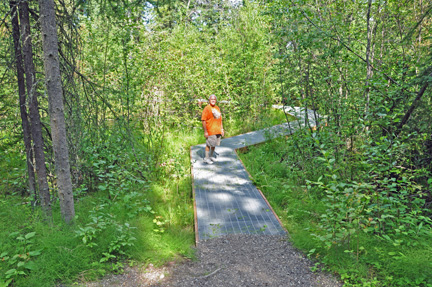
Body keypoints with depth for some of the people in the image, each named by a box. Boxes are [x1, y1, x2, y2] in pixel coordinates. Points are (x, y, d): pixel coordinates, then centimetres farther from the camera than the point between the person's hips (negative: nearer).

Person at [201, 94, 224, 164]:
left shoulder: (217, 108, 15)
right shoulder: (207, 108, -8)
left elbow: (220, 119, 21)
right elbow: (203, 120, -13)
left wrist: (222, 129, 17)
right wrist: (205, 131, -17)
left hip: (218, 130, 7)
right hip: (210, 131, -7)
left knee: (214, 144, 14)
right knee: (209, 144, -3)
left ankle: (211, 156, 28)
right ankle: (206, 158, 6)